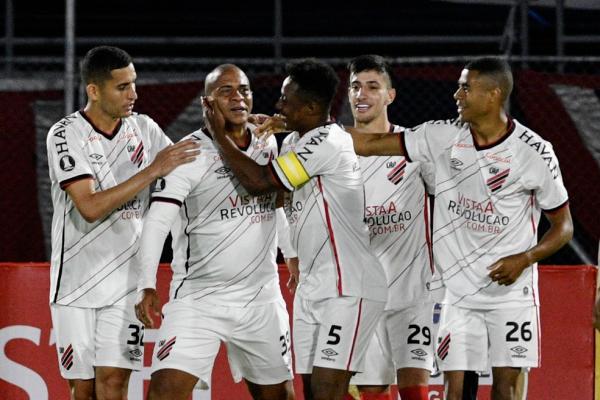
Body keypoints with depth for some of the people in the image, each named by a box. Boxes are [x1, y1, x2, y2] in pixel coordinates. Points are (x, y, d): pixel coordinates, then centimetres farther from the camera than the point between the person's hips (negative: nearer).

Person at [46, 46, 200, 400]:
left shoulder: (144, 129, 3)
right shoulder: (66, 135, -11)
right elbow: (91, 207, -21)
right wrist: (153, 170, -23)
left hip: (126, 281, 2)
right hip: (76, 282, -2)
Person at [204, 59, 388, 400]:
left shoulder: (327, 143, -17)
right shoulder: (296, 141, 13)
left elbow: (260, 182, -16)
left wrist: (221, 135, -7)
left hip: (348, 288, -10)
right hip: (313, 288, 10)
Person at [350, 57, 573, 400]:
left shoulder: (534, 152, -9)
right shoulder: (442, 137, -1)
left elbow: (563, 226, -1)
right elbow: (372, 144, 4)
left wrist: (524, 259, -17)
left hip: (511, 291, -3)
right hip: (457, 291, 3)